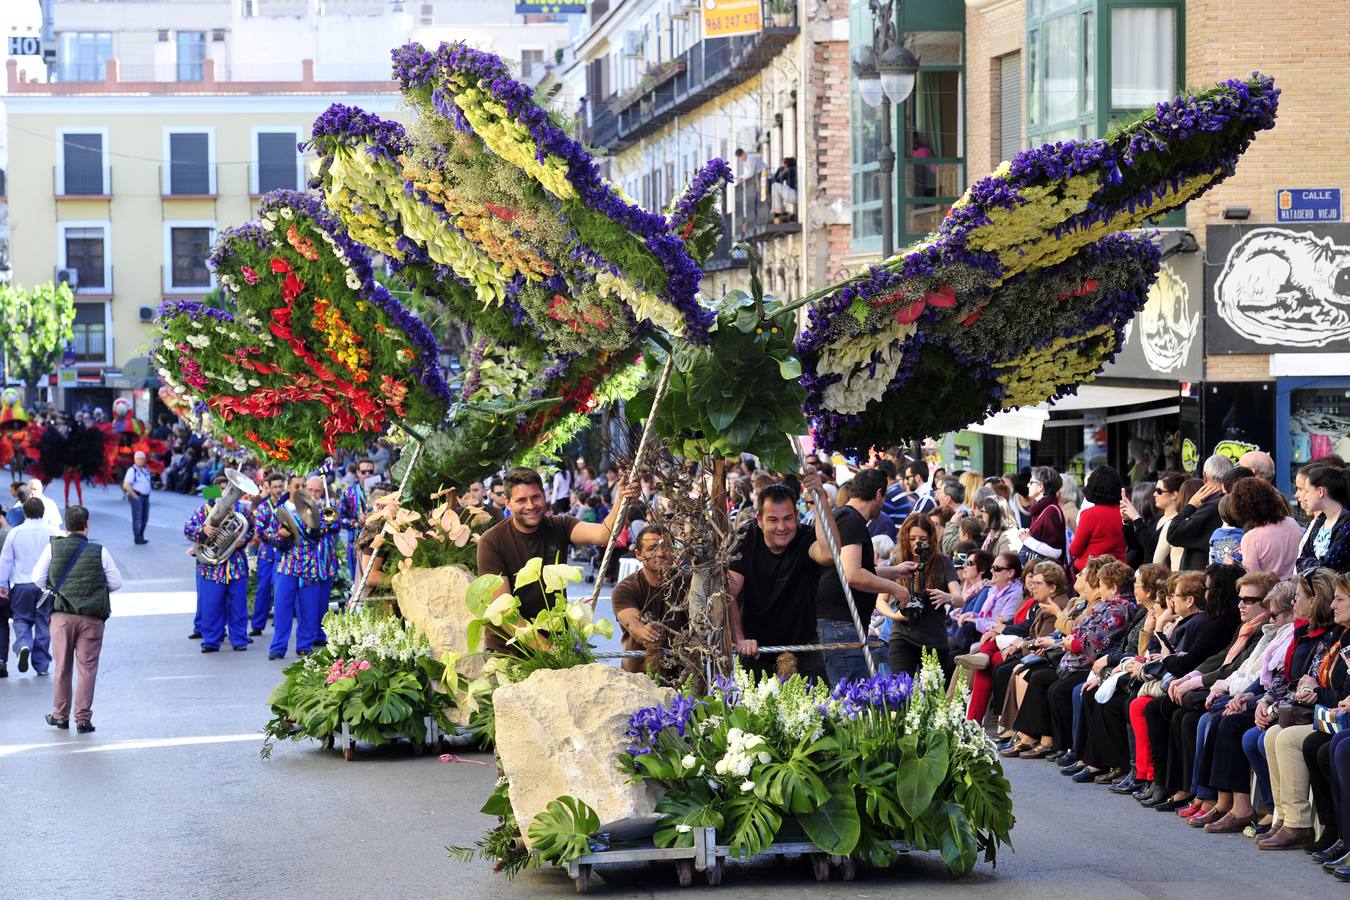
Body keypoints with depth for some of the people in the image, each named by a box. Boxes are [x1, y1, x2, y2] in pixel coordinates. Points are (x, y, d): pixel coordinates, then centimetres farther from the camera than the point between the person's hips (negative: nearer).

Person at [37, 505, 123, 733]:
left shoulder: (53, 548, -2)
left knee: (62, 667, 13)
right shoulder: (99, 551, -4)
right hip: (92, 617, -1)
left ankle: (60, 716, 21)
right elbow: (116, 582, 1)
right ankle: (83, 718, 3)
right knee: (87, 669, 4)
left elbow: (38, 579, 1)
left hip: (62, 615, 1)